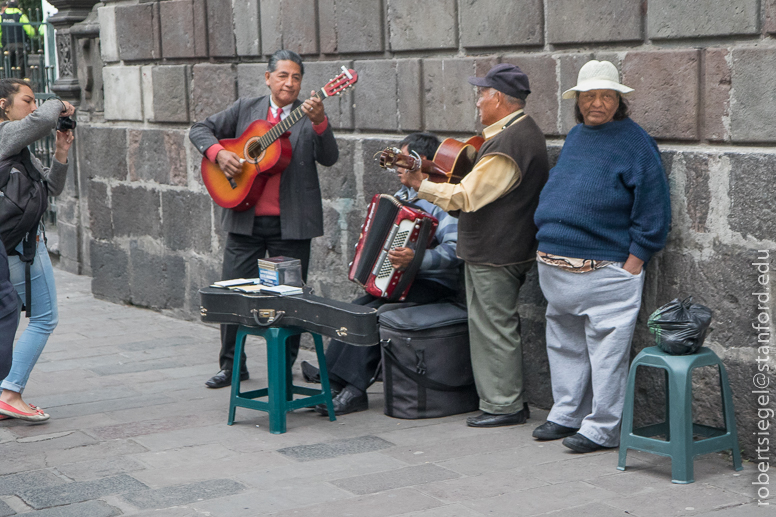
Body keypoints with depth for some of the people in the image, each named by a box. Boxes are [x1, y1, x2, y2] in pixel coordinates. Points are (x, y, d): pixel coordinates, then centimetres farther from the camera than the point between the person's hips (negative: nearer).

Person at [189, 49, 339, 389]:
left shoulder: (310, 117, 2)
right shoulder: (246, 109, 8)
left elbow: (328, 158, -12)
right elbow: (200, 129, 11)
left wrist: (319, 122, -28)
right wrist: (218, 153, -8)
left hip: (291, 223, -2)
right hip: (245, 220, 2)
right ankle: (232, 365, 19)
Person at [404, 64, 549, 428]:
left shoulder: (506, 144, -22)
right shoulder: (524, 132, 13)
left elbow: (467, 196, -22)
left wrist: (421, 185, -12)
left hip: (494, 256, -11)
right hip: (505, 249, 11)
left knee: (493, 328, -2)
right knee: (498, 326, 17)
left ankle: (504, 406, 6)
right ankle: (508, 399, 25)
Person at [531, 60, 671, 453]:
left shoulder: (635, 142, -8)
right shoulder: (575, 137, 14)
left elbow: (652, 210, -10)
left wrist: (633, 261, -14)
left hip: (605, 269, -8)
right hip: (556, 267, 8)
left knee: (606, 350, -2)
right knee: (565, 345, 16)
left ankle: (602, 427, 5)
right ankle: (567, 413, 28)